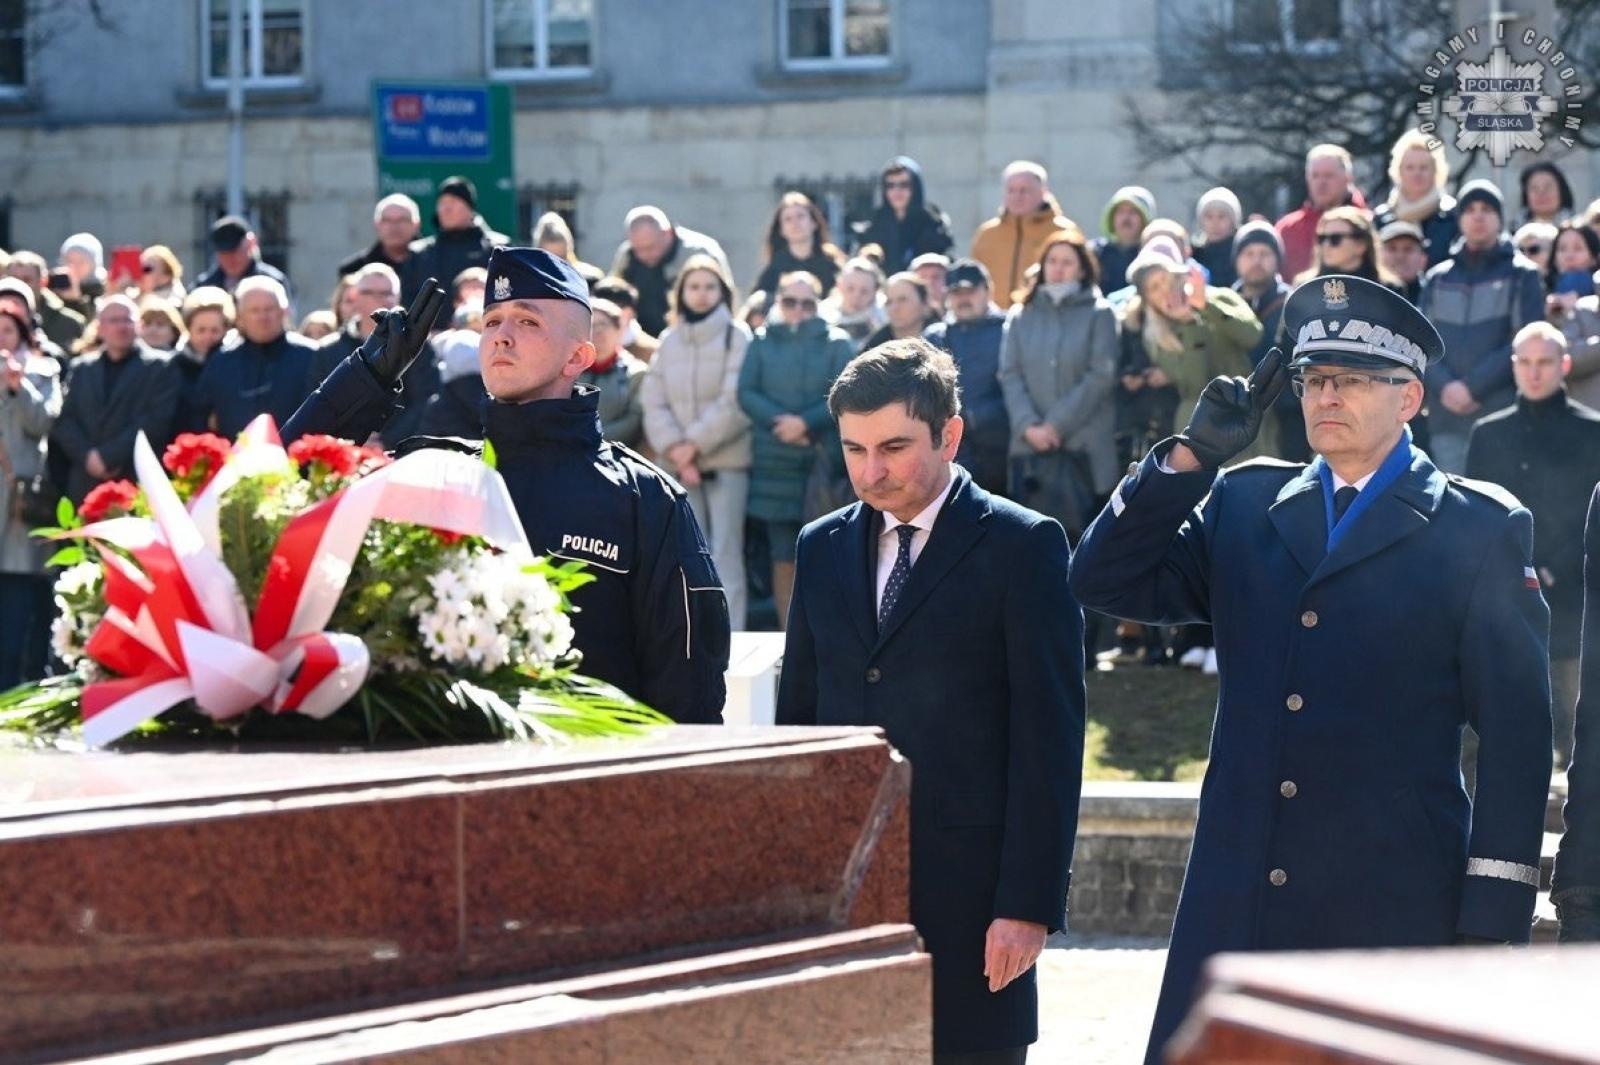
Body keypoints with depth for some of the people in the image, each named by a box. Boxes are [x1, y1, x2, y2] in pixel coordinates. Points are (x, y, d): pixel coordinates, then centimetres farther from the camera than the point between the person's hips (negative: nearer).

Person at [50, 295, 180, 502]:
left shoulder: (160, 367, 5)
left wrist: (108, 456, -11)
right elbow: (64, 420, 11)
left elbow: (157, 420, -6)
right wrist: (88, 456, -8)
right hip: (87, 484, 4)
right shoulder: (81, 368, 18)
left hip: (139, 482, -4)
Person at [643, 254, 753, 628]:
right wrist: (674, 449, -9)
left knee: (725, 554, -7)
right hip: (679, 464, 4)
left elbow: (735, 402, -9)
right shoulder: (669, 341, 11)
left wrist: (695, 443, -10)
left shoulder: (737, 337, -1)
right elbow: (653, 401, 5)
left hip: (726, 460, -4)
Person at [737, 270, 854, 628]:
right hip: (774, 463, 2)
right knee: (784, 557, 3)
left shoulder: (836, 343, 7)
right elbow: (747, 393, 2)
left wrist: (806, 422, -15)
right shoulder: (761, 343, 12)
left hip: (824, 461, -2)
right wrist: (781, 423, -12)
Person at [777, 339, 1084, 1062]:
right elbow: (796, 717, 16)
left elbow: (1048, 740, -6)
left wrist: (1028, 902, -11)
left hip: (966, 891, -4)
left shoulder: (1022, 548, -2)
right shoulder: (823, 548, 14)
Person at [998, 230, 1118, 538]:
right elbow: (1010, 375, 5)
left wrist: (1056, 424, -11)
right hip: (1030, 445, 3)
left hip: (1083, 445, -3)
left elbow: (1100, 376, -5)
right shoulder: (1021, 316, 13)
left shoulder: (1099, 314, 4)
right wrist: (1028, 425, -10)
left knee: (1077, 529, -7)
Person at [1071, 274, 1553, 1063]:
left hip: (1394, 906, -3)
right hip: (1238, 903, 4)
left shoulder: (1479, 531, 1)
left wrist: (1493, 914, -7)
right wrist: (1193, 455, -2)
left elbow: (1515, 733, -1)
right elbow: (1103, 582, 8)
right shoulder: (1243, 506, 14)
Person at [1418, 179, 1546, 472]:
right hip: (1446, 420, 3)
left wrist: (1472, 386, -12)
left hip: (1502, 415, -3)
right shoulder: (1437, 278, 15)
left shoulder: (1521, 275, 5)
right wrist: (1445, 386, -10)